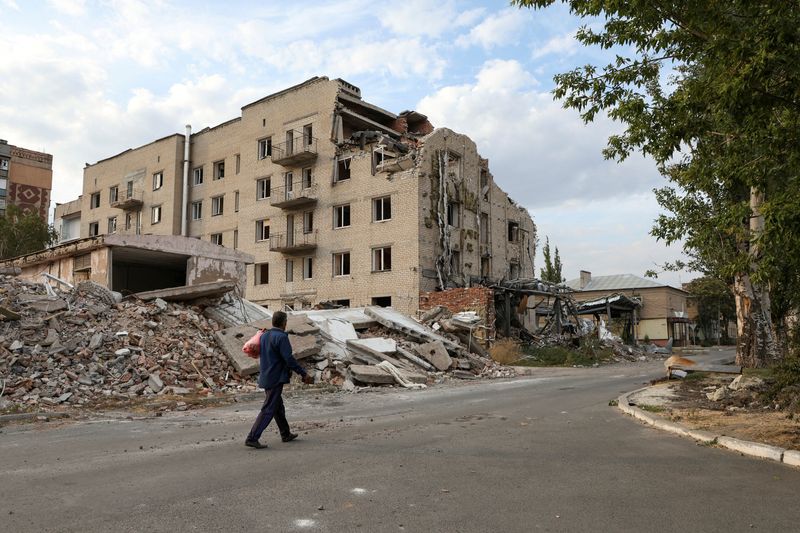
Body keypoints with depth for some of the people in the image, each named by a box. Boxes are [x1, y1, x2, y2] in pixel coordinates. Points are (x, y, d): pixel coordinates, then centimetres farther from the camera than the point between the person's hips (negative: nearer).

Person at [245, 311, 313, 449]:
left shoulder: (264, 336, 8)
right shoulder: (281, 337, -17)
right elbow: (289, 359, -20)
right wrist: (304, 374, -15)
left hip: (265, 377, 9)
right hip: (276, 379, -9)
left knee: (278, 407, 19)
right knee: (268, 409, -4)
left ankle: (285, 434, 32)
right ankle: (252, 438, -5)